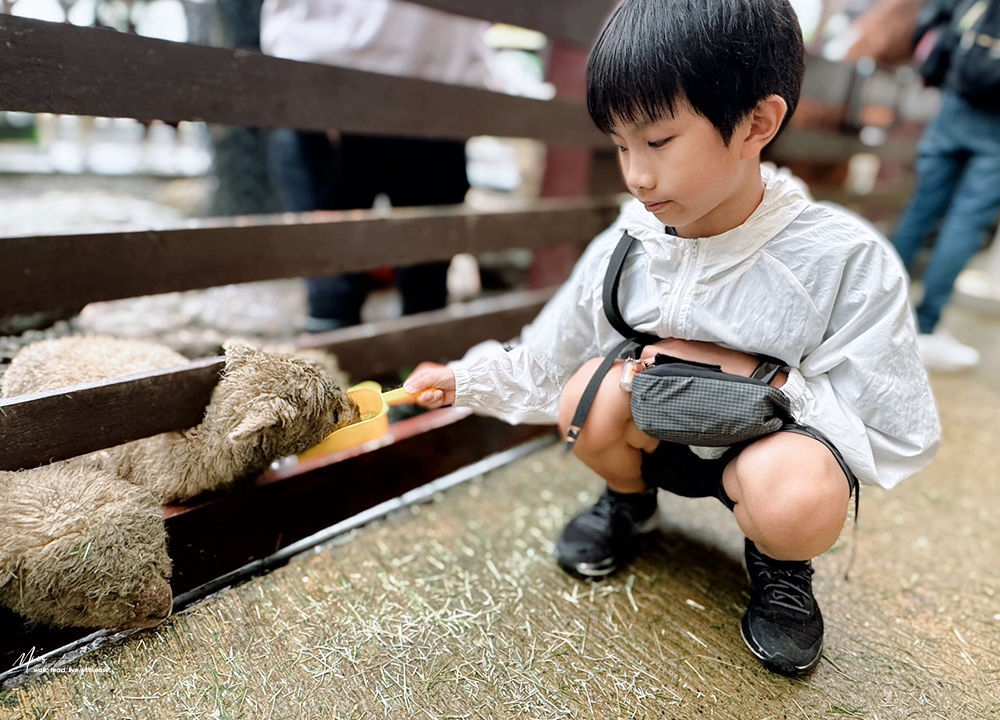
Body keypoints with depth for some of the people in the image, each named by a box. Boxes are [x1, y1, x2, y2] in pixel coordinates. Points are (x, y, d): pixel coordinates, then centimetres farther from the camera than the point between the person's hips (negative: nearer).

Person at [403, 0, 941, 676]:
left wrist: (755, 376, -24)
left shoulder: (847, 260, -22)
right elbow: (544, 367, 4)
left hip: (770, 446, -3)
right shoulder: (624, 248, -12)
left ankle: (780, 562, 4)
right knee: (593, 393, -27)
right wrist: (466, 379, -3)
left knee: (796, 497, -37)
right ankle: (629, 500, 9)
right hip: (665, 439, 3)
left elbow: (903, 439, -18)